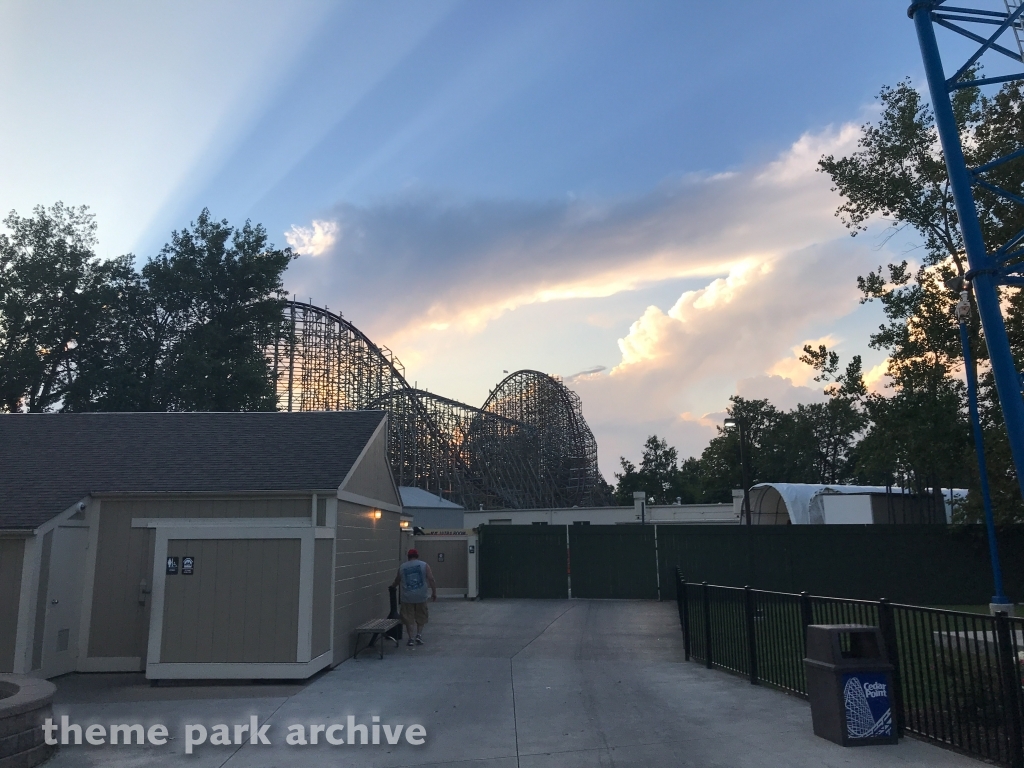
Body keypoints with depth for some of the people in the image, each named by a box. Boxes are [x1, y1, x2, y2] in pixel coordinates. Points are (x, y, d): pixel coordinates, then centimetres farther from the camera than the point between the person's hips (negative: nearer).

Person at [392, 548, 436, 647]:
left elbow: (397, 581, 21)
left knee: (408, 618, 7)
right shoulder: (424, 565, 4)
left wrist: (392, 586, 41)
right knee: (421, 617, 15)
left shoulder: (402, 567, 9)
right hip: (420, 597, 0)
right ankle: (419, 635, 6)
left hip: (407, 597, 0)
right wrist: (434, 592, 0)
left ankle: (411, 638, 5)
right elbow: (431, 579, -4)